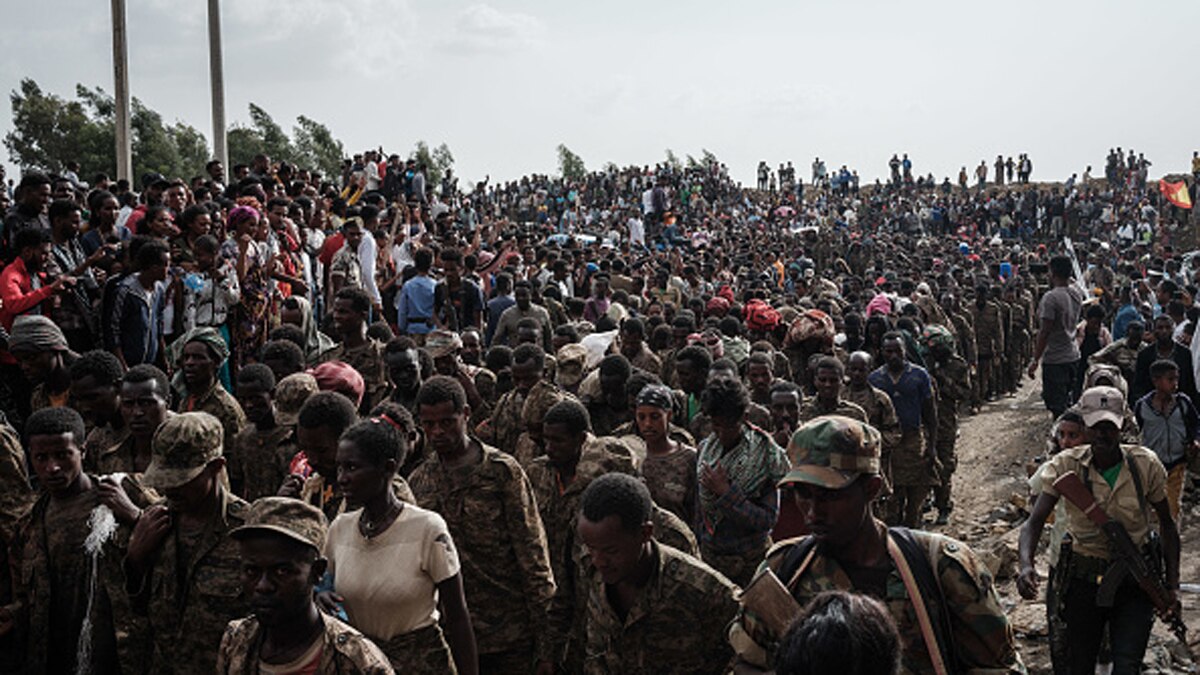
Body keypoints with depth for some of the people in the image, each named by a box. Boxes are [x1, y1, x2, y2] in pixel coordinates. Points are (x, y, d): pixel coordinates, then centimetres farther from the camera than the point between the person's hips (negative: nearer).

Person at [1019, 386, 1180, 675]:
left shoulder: (1145, 464, -6)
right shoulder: (1066, 466, -10)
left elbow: (1167, 524, 6)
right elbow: (1035, 521, -13)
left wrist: (1172, 586, 2)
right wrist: (1026, 564, -33)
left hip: (1135, 582, 0)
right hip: (1084, 578, 0)